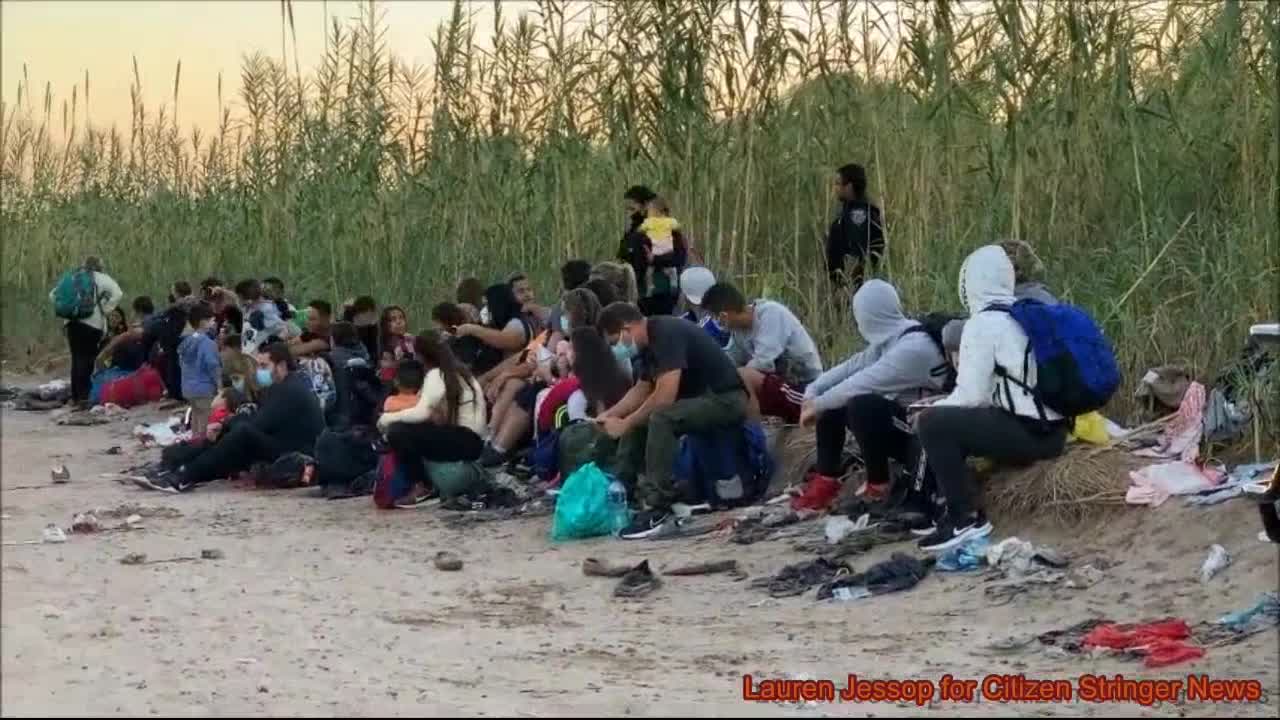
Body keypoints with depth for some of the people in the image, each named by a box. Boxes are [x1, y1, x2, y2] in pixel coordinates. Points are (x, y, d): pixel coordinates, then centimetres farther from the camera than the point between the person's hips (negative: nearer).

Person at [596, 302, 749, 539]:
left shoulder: (667, 334, -22)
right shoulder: (650, 341, 8)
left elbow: (664, 397, -27)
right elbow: (642, 390, 19)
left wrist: (625, 424, -18)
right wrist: (609, 415, 5)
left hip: (726, 399, -11)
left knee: (660, 418, -30)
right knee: (637, 420, 8)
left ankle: (658, 508, -27)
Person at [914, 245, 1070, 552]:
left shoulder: (983, 323, -9)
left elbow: (970, 396, -11)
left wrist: (933, 409, 7)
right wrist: (943, 406, 21)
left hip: (1028, 434, -9)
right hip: (1050, 430, 9)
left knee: (932, 424, -7)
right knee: (954, 422, 22)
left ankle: (966, 518, -5)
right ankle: (955, 508, 22)